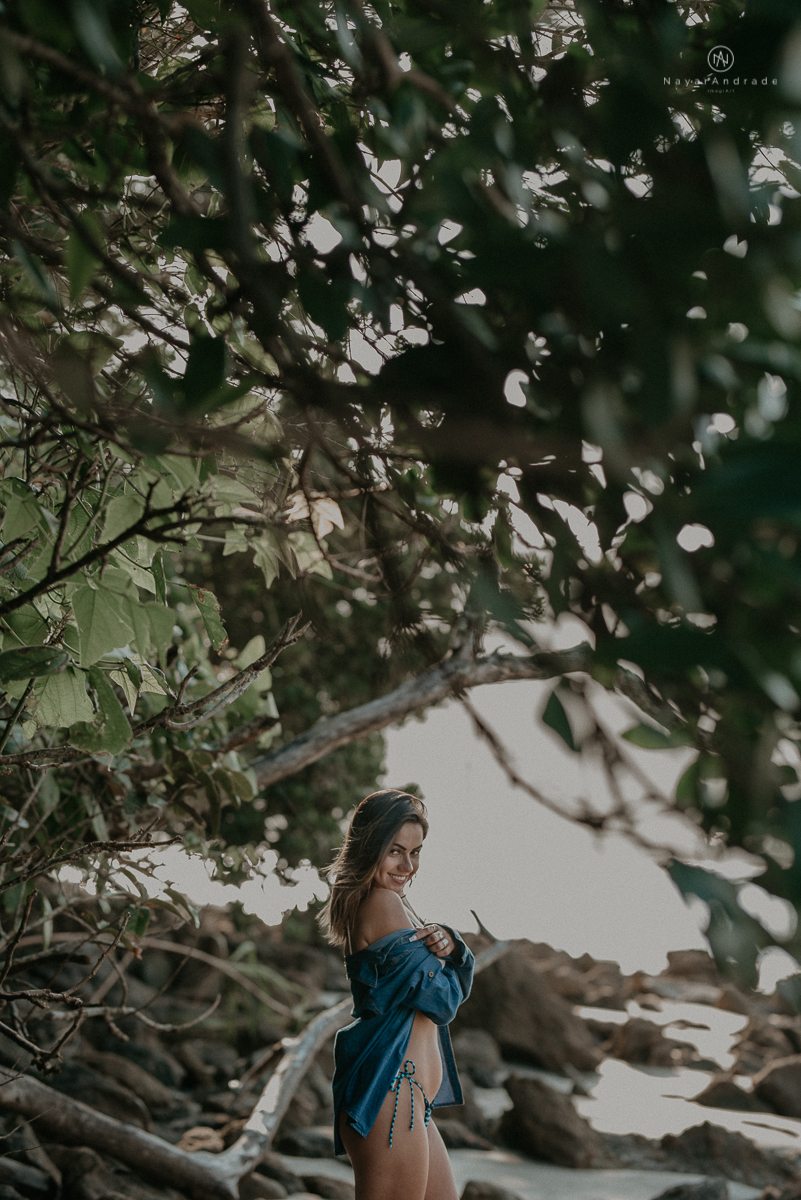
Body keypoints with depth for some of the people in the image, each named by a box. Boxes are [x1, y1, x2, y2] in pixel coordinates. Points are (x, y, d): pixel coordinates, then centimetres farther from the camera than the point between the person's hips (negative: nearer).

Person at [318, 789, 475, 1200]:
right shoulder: (385, 903, -14)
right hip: (391, 1099, -11)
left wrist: (448, 944, -8)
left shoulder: (397, 905, 17)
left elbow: (459, 979, 14)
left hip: (412, 1103, 11)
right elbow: (441, 999, -15)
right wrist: (440, 958, 6)